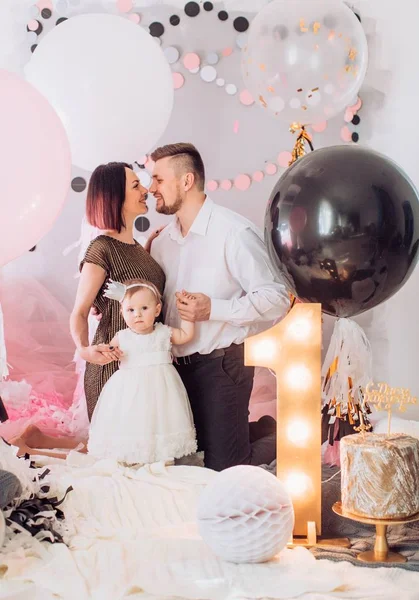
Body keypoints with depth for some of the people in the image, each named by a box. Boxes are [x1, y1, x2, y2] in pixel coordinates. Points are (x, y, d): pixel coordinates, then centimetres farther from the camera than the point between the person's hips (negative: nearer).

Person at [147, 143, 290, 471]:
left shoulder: (235, 232, -14)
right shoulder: (161, 240, 8)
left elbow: (276, 298, -19)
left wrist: (213, 309, -25)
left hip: (221, 366, -7)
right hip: (178, 367, 8)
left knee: (223, 469, -3)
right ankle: (264, 428, 35)